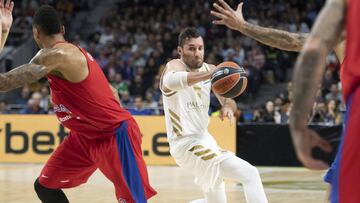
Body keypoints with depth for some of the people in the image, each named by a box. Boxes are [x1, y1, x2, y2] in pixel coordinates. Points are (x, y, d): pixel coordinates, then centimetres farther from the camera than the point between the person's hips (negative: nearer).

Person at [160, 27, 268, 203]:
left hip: (203, 139, 9)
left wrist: (228, 107, -21)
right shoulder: (175, 66, -14)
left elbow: (228, 101, 6)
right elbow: (171, 81, -40)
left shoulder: (209, 69, 8)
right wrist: (209, 74, -55)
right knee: (250, 175, -20)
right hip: (188, 144, -9)